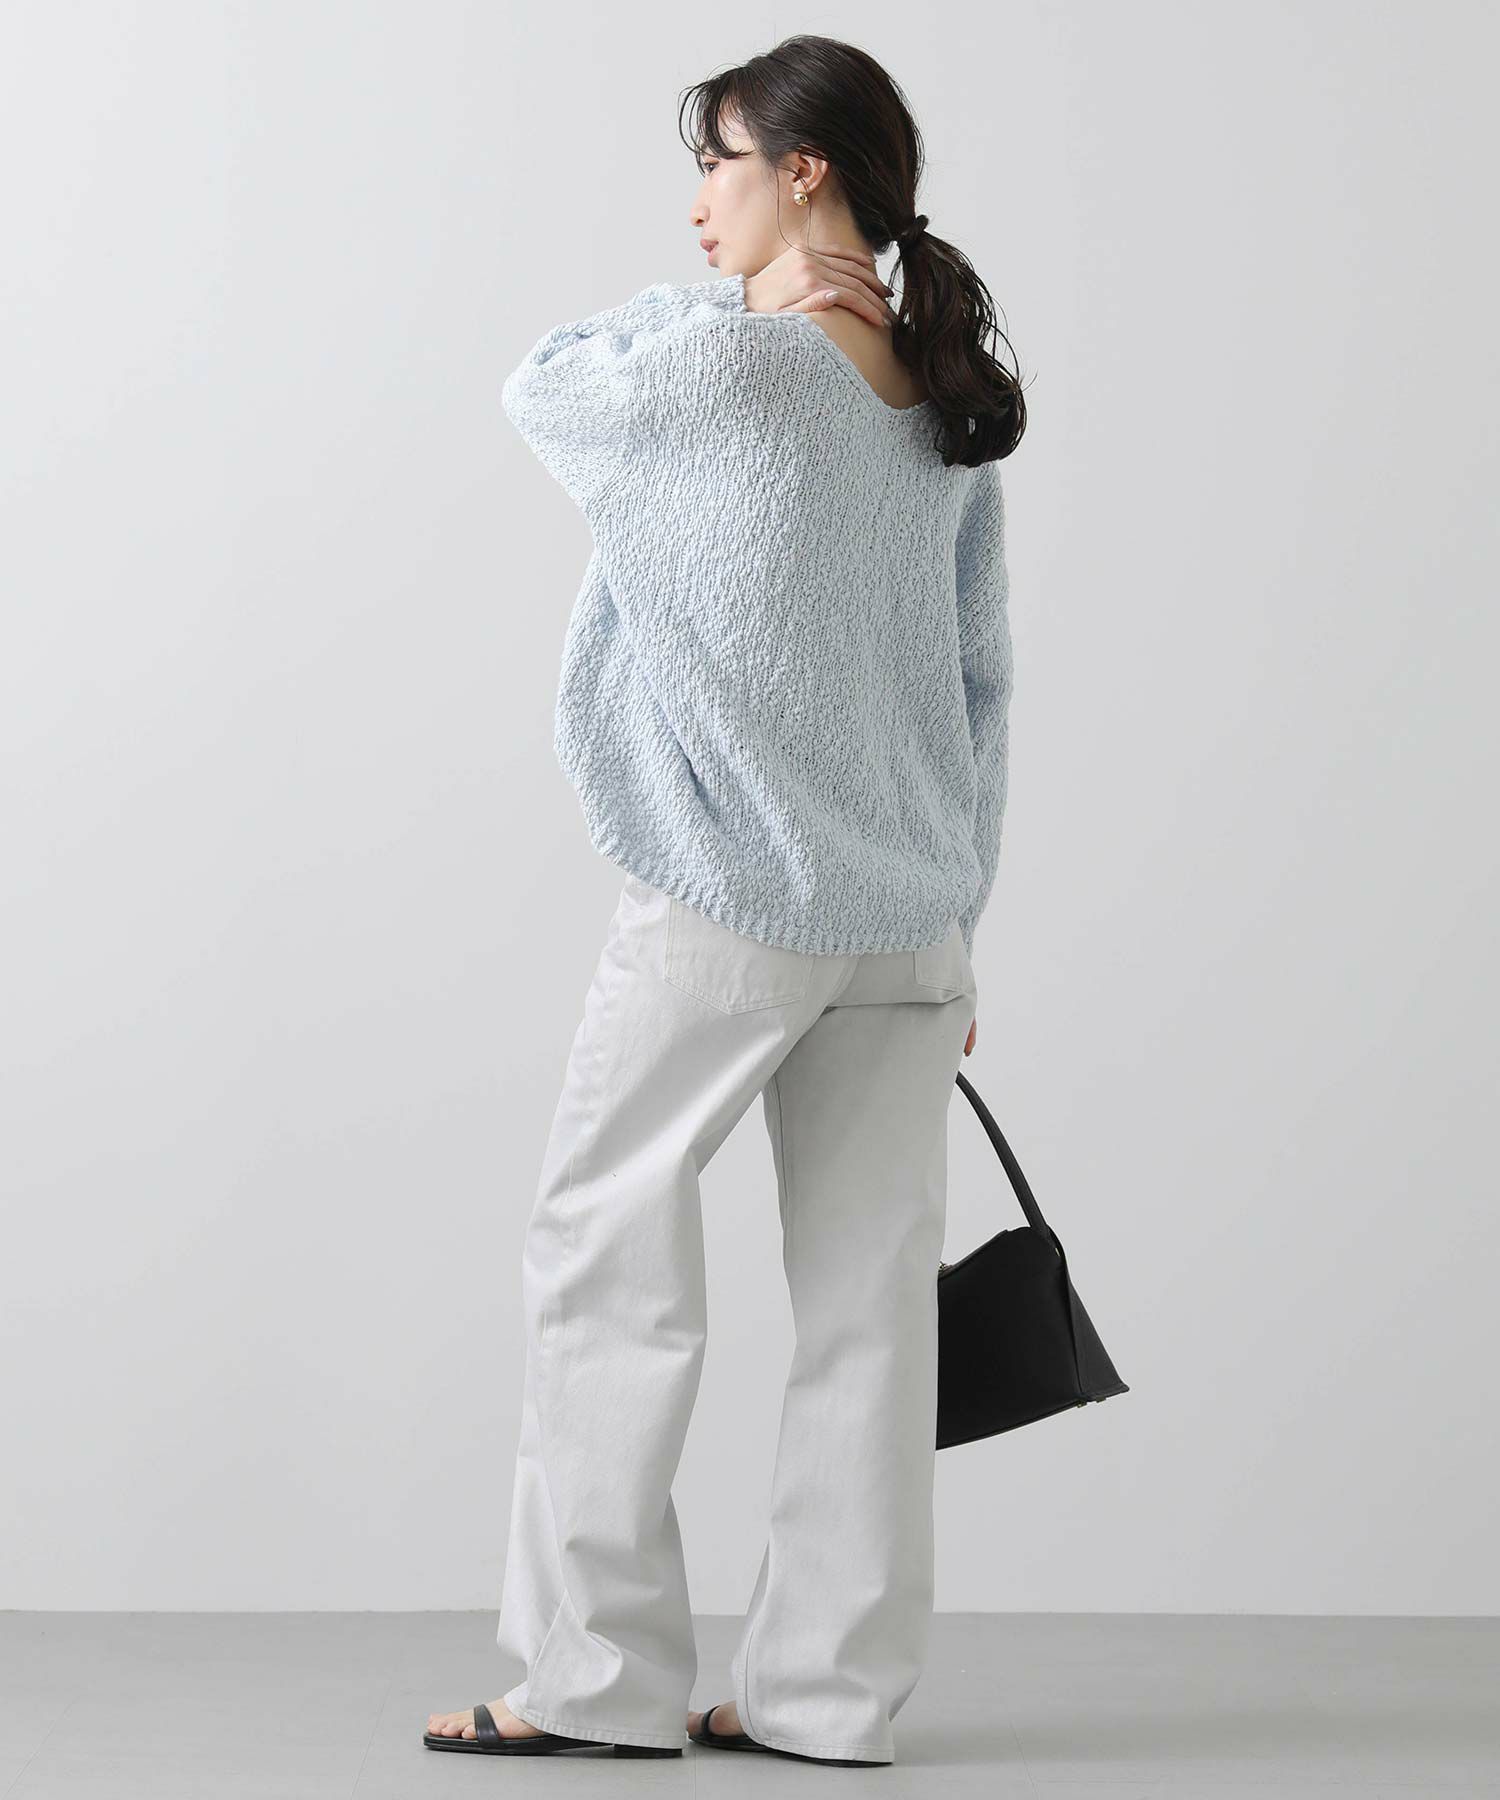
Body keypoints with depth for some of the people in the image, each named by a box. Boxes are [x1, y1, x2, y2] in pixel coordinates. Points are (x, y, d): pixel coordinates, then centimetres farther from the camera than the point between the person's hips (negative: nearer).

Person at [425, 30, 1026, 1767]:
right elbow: (981, 681, 12)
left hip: (728, 907, -7)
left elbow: (542, 389, 5)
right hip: (907, 915, 7)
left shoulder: (725, 369, -14)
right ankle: (830, 1688, 14)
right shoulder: (946, 407, 8)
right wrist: (954, 922, 18)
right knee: (867, 1293, 7)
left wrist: (738, 300, 8)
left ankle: (599, 1671, 7)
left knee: (605, 1250, 4)